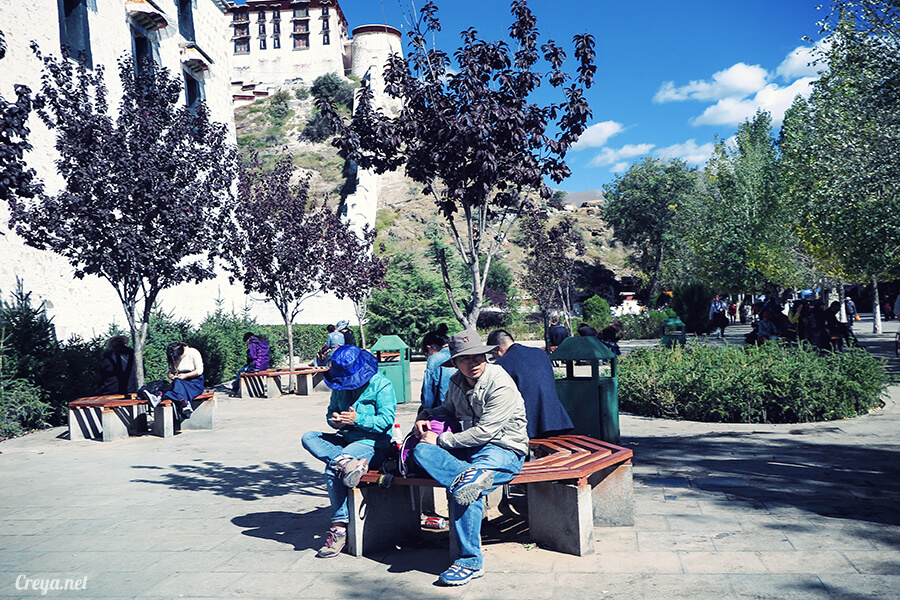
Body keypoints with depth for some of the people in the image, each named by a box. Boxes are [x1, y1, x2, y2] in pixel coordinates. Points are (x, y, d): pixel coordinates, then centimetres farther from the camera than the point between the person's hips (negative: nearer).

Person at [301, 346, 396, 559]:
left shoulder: (381, 385, -10)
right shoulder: (340, 386, 10)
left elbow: (387, 421, -15)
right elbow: (331, 411, 15)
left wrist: (357, 419, -24)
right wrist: (334, 419, -9)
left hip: (372, 444, -8)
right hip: (346, 439, 8)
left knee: (332, 470, -27)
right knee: (309, 437, -14)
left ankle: (339, 527, -20)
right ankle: (346, 461, -35)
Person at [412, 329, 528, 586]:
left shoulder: (500, 383, -16)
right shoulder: (457, 382, 6)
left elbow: (485, 432, -19)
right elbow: (449, 409, 29)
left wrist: (441, 440, -15)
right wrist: (425, 416, 8)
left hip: (505, 450, -7)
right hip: (470, 448, 7)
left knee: (464, 491, -30)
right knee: (422, 450, -17)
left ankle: (470, 561, -15)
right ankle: (469, 476, -39)